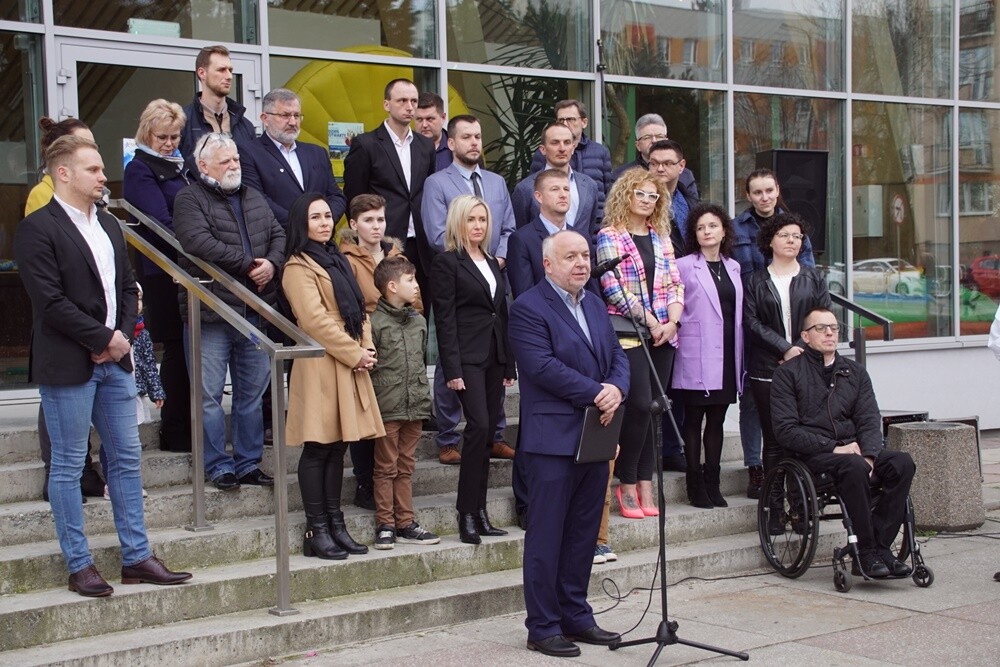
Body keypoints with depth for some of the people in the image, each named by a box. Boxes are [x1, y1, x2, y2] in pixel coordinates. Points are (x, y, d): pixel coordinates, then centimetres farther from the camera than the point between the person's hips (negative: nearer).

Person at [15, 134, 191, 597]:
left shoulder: (108, 225, 14)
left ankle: (137, 558, 18)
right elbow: (51, 303, -17)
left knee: (127, 460, 10)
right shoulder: (37, 229, -10)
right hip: (68, 364, -8)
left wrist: (123, 335, -2)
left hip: (114, 358, 8)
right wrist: (104, 339, -13)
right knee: (68, 466, 3)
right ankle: (79, 566, 11)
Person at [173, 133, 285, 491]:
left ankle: (248, 463, 21)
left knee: (252, 391, 11)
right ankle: (219, 467, 8)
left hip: (254, 310, 6)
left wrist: (271, 263, -10)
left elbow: (278, 235, 12)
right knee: (209, 395, -2)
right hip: (210, 312, -6)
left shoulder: (253, 198, 18)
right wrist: (248, 264, -14)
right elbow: (200, 243, -19)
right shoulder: (190, 199, -4)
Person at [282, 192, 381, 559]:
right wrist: (354, 353, -12)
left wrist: (367, 349, 2)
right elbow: (314, 320, -14)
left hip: (350, 366, 8)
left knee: (338, 448, 10)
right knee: (318, 450, -4)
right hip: (320, 367, -8)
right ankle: (316, 530, 1)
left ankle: (335, 525, 15)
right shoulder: (298, 267, -6)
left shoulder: (338, 260, 20)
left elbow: (359, 310, 18)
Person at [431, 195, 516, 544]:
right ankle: (466, 513, -11)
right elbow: (445, 319, -9)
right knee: (478, 426, -16)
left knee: (486, 434, 6)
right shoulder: (447, 263, -3)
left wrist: (509, 364, 14)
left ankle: (480, 512, 11)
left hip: (495, 357, 7)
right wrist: (452, 369, -15)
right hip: (468, 356, -7)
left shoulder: (492, 263, 18)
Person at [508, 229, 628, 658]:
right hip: (554, 440, -8)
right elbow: (542, 366, -18)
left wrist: (616, 389, -8)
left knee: (583, 534, 13)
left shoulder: (595, 305, 17)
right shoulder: (529, 308, -9)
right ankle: (543, 628, 6)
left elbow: (617, 356, 14)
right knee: (546, 537, -1)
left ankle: (575, 616, 23)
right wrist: (596, 393, -17)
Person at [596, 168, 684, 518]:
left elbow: (674, 283, 12)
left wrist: (672, 321, -5)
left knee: (654, 408, 5)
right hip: (628, 333, -6)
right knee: (640, 405, -12)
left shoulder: (661, 237, 15)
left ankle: (645, 483, 10)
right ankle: (627, 483, 0)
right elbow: (614, 288, -10)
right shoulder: (610, 236, -2)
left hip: (663, 334, 6)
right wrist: (651, 322, -11)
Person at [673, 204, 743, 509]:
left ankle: (712, 484, 15)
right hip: (697, 358, -5)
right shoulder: (684, 266, -2)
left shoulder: (733, 267, 13)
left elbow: (738, 314, 16)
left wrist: (738, 356, 12)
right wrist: (675, 337, -14)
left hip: (726, 357, 5)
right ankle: (696, 486, 6)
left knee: (716, 422, 9)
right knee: (693, 421, 1)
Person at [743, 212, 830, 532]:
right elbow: (752, 322, 0)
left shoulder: (813, 278, 14)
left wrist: (802, 350, -8)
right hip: (767, 370, 0)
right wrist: (785, 348, -10)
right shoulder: (755, 283, 11)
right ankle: (774, 505, 2)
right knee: (773, 439, -1)